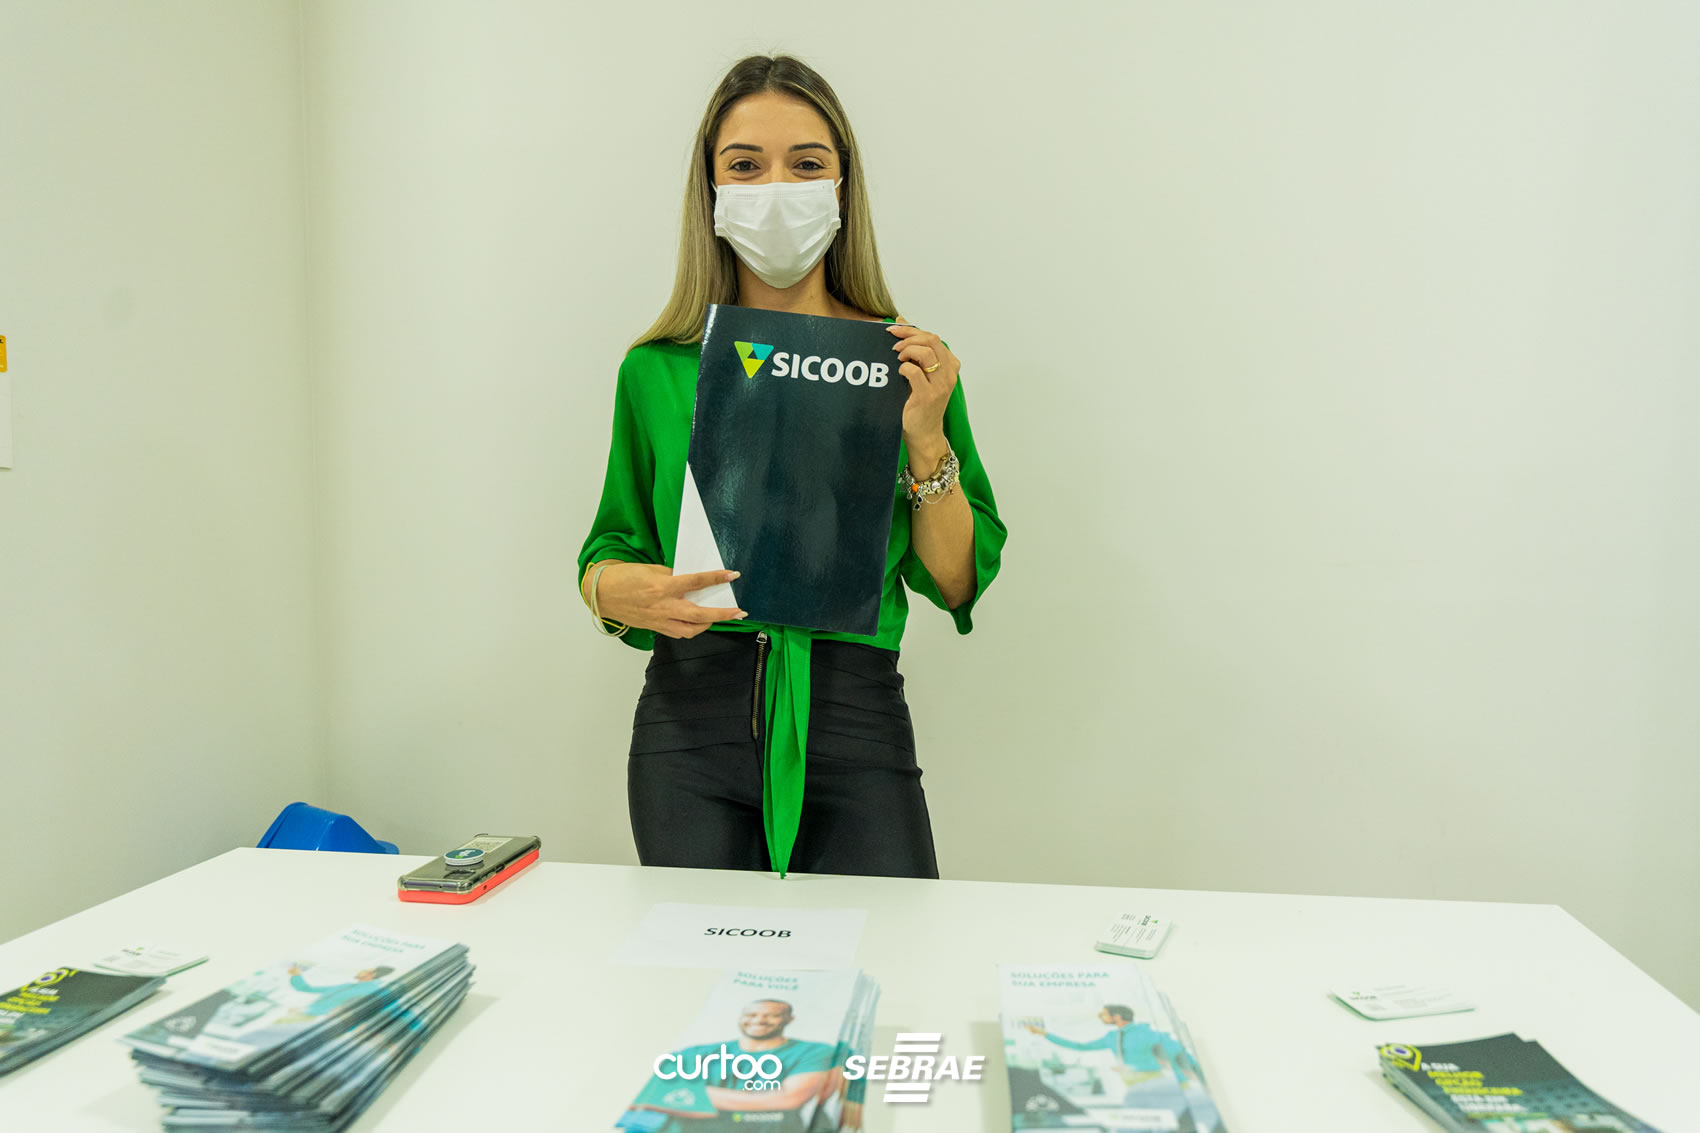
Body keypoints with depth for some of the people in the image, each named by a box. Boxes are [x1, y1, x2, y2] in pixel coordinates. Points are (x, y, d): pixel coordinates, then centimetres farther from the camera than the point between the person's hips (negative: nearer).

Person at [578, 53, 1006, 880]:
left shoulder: (904, 360, 2)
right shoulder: (656, 371, 3)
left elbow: (955, 583, 1)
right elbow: (614, 543, 11)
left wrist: (927, 438, -12)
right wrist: (612, 588, -12)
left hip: (854, 719, 0)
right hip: (691, 719, 1)